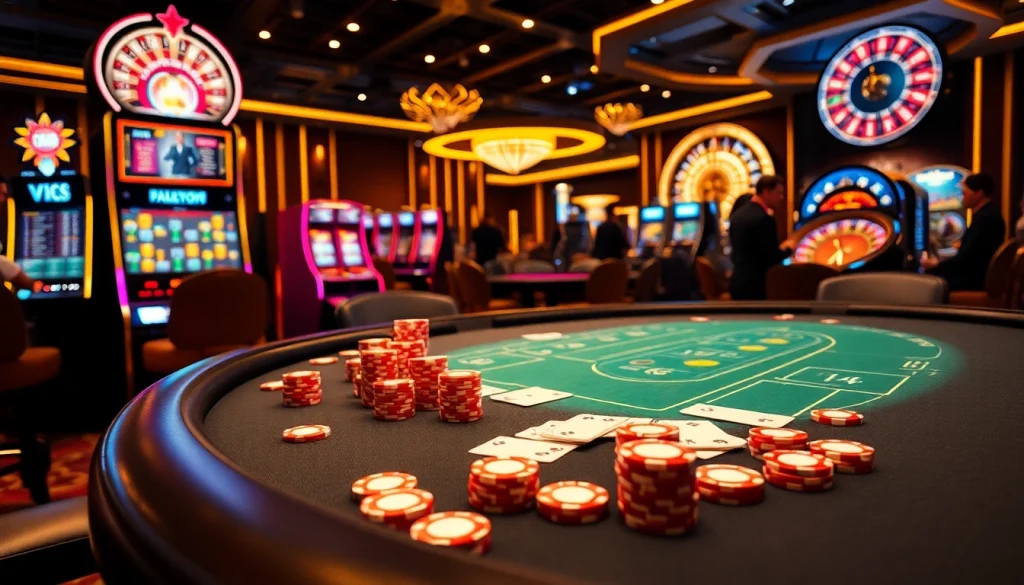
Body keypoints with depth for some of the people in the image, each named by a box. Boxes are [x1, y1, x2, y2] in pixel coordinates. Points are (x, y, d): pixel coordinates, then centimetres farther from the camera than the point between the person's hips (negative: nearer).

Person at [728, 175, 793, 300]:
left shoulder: (737, 214, 10)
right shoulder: (763, 218, -18)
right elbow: (772, 257, -19)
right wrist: (788, 248, 2)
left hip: (738, 282, 9)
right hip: (756, 285, -9)